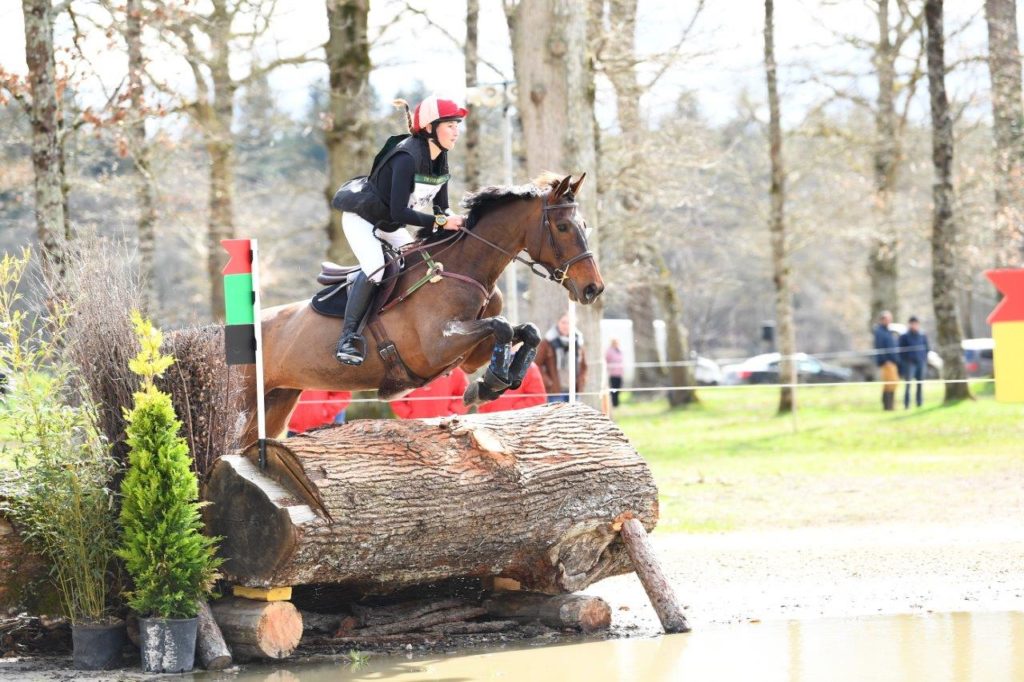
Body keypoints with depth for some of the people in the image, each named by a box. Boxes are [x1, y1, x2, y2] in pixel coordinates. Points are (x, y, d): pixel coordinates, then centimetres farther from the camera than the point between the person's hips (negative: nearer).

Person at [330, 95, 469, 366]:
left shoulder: (439, 159, -7)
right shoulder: (407, 158, -33)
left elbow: (441, 206, 0)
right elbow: (399, 212, -36)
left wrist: (453, 221, -20)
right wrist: (440, 222, -37)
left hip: (391, 226, 9)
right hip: (362, 218, -9)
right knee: (374, 268, -26)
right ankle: (348, 337, -22)